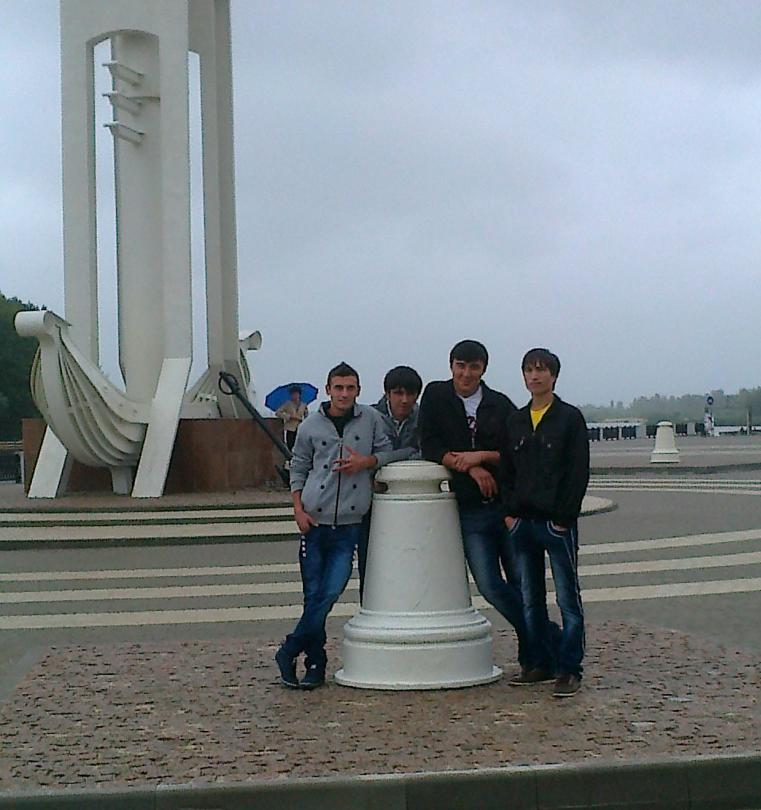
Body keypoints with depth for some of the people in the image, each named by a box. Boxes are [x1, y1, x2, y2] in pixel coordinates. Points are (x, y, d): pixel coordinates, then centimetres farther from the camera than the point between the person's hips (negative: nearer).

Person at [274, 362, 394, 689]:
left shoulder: (371, 419, 4)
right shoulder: (311, 425, 5)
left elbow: (387, 451, 11)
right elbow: (298, 468, 11)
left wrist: (367, 461, -9)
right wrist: (298, 509, 1)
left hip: (350, 525, 0)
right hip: (315, 521, 0)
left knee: (330, 592, -9)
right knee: (313, 594, 2)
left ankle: (288, 652, 5)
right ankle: (316, 663, 15)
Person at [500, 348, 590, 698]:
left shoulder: (570, 418, -2)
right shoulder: (515, 421, 13)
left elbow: (579, 472, -7)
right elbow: (506, 471, 15)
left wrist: (563, 517, -12)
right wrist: (510, 512, 3)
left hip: (557, 523, -5)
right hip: (521, 523, 5)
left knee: (568, 599, -2)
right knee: (531, 600, 11)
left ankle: (569, 669, 2)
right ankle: (540, 663, 21)